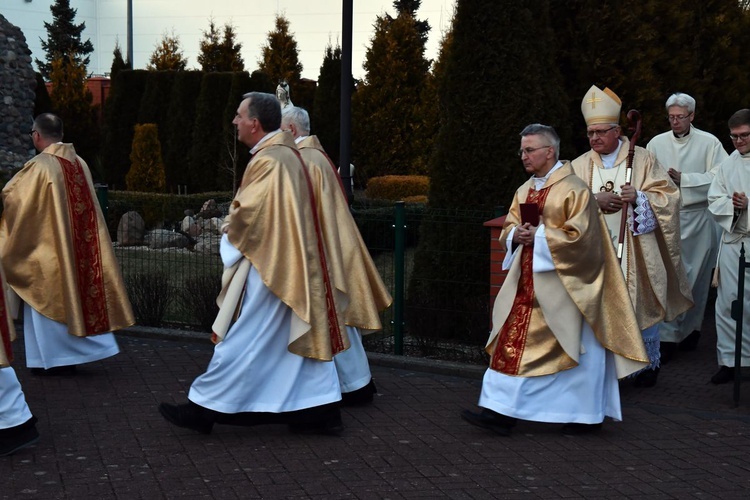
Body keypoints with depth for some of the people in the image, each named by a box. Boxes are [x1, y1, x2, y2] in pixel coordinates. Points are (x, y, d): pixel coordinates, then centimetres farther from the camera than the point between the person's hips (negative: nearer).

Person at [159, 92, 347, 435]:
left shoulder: (268, 161, -18)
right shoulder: (287, 153, 13)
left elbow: (247, 214, -21)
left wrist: (229, 228, -1)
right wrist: (236, 222, 13)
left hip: (266, 266, -10)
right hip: (292, 263, 10)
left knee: (240, 339, -2)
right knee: (301, 337, 10)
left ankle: (204, 409, 7)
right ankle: (322, 411, 11)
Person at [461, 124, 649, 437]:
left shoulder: (574, 190, -11)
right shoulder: (524, 191, 12)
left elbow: (580, 236, -17)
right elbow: (508, 229, 15)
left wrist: (539, 236, -18)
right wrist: (516, 235, -7)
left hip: (561, 283, -7)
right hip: (527, 280, 7)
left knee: (575, 346, 2)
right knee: (513, 341, 2)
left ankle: (588, 415, 16)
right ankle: (502, 413, 7)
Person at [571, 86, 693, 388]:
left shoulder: (642, 159, 1)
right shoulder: (580, 165, 7)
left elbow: (667, 196, -3)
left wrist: (638, 198, -21)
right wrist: (595, 200, -22)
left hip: (635, 252, -2)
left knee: (641, 306, 6)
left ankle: (650, 363, 25)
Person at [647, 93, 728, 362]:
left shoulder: (709, 143, -2)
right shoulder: (656, 143, 6)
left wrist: (683, 178, -14)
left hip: (698, 218, -1)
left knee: (696, 277, 5)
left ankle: (691, 328, 16)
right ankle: (667, 336, 3)